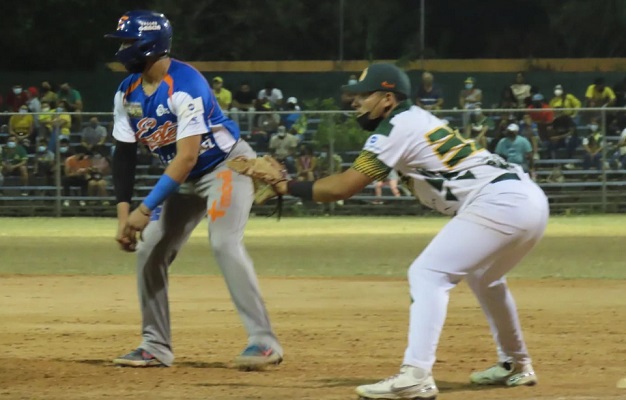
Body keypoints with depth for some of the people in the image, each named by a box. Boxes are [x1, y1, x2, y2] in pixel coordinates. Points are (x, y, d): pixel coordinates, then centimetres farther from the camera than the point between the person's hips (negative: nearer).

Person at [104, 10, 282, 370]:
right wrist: (124, 212, -12)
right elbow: (124, 152, -1)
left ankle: (264, 341, -26)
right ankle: (156, 347, 13)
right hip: (185, 178, 9)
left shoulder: (184, 86, -29)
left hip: (228, 166, -9)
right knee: (150, 250, 3)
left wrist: (146, 209, -31)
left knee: (224, 243, -26)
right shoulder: (128, 92, -4)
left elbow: (187, 156, -32)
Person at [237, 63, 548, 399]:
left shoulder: (396, 128, -5)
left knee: (427, 274, -10)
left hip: (499, 203, -10)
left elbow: (343, 188, -8)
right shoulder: (418, 120, 24)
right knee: (482, 277, 31)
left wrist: (284, 186, -1)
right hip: (530, 198, 10)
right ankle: (515, 366, 42)